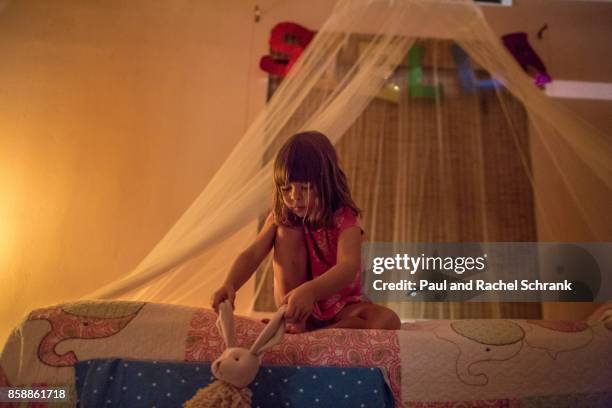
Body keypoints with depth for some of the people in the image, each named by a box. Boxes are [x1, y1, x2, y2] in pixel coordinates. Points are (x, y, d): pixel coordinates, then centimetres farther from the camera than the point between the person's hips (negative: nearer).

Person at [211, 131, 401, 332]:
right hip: (297, 302, 2)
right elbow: (252, 254, -19)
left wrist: (310, 290, -58)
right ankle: (291, 320, -19)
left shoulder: (344, 220, -20)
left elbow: (349, 266, -39)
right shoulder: (281, 218, -7)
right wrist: (229, 285, -40)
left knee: (388, 320, -30)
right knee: (288, 231, -19)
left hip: (340, 306, -2)